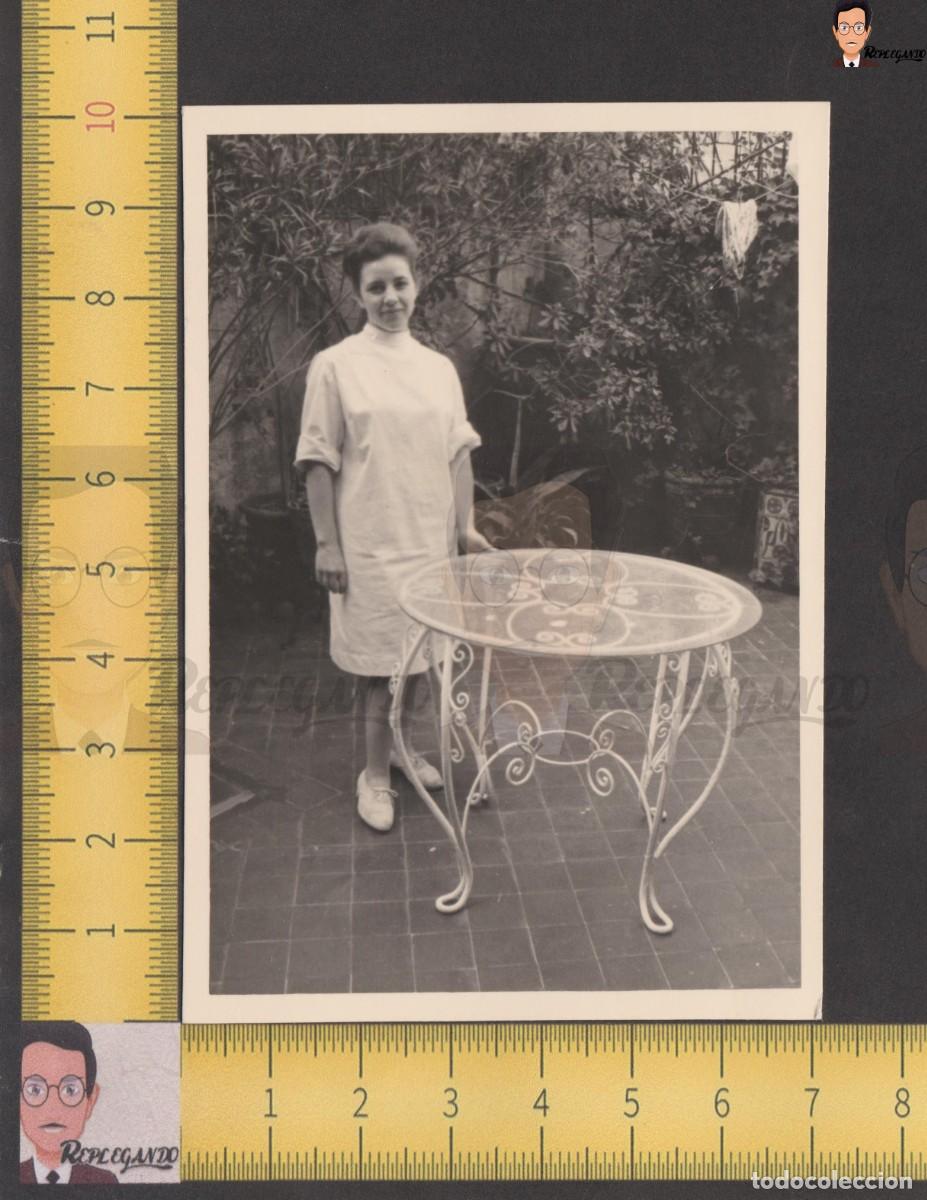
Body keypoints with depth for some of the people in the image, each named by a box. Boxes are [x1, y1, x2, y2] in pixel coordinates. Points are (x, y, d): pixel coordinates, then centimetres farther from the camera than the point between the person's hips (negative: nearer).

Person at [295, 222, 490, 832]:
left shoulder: (439, 367, 7)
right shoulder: (335, 366, -7)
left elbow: (458, 454, 10)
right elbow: (319, 462, -7)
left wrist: (465, 525, 7)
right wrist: (327, 543, -10)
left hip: (430, 536, 5)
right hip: (370, 543, -4)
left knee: (417, 653, 15)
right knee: (385, 659, 1)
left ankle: (400, 743, 36)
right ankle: (376, 773, 17)